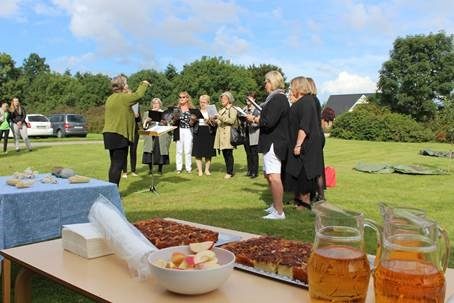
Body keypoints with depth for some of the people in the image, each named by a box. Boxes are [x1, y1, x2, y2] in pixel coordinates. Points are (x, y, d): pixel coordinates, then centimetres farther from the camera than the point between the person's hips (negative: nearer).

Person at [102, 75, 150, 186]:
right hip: (119, 135, -9)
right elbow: (138, 95, -9)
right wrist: (144, 84, 8)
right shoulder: (123, 98, -13)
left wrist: (128, 94, 23)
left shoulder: (110, 98, 15)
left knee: (114, 164, 15)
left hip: (109, 134, 9)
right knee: (118, 164, -6)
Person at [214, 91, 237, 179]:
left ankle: (230, 172, -3)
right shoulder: (221, 110, 23)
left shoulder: (232, 110, -1)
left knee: (229, 154, -7)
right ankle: (228, 171, 13)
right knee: (224, 154, 7)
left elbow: (232, 120, -15)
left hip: (228, 134, -7)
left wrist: (221, 117, -20)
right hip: (221, 134, 7)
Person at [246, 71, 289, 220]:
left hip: (274, 143, -11)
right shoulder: (277, 98, 16)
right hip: (272, 142, 11)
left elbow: (268, 122, -24)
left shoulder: (278, 99, -16)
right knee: (268, 174, 20)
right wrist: (258, 118, 10)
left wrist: (255, 120, -9)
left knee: (274, 177, -12)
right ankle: (276, 204, 32)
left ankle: (279, 212, -8)